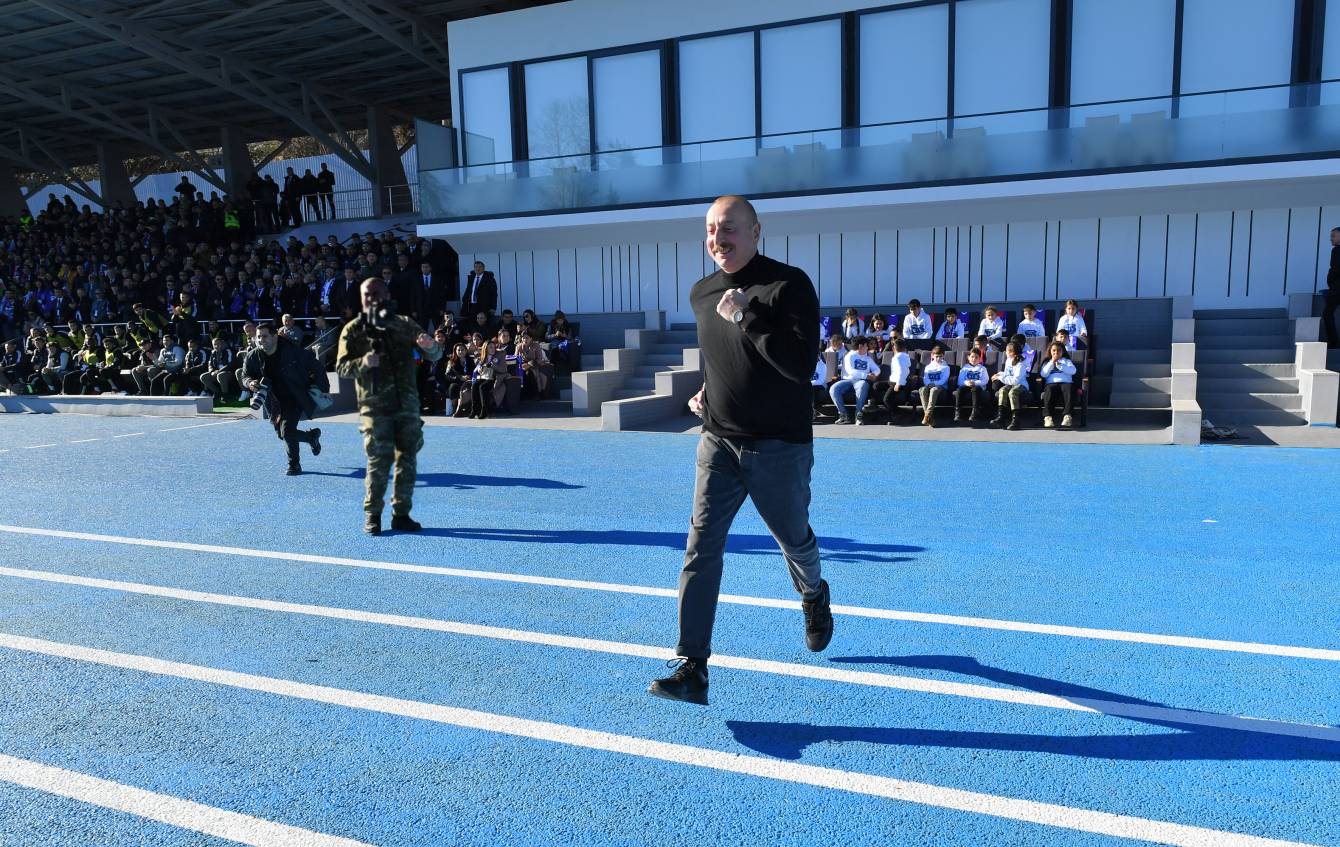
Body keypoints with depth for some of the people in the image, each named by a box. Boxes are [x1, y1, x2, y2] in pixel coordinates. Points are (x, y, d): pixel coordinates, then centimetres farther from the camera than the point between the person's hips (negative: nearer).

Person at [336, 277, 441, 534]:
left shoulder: (404, 324, 8)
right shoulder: (353, 330, 5)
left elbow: (435, 356, 4)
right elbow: (341, 367, 0)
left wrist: (429, 346, -20)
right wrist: (362, 363, -20)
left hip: (407, 403, 3)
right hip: (374, 405, -3)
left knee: (407, 460, 5)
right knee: (379, 460, -6)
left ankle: (401, 514, 15)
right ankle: (372, 515, 8)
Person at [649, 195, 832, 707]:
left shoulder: (789, 285, -13)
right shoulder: (701, 293, 7)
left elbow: (801, 365, -24)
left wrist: (745, 317, -25)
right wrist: (707, 391, 10)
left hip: (780, 446, -4)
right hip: (718, 440, 4)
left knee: (794, 540, 16)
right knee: (701, 547, -6)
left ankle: (813, 598, 51)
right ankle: (691, 668, -3)